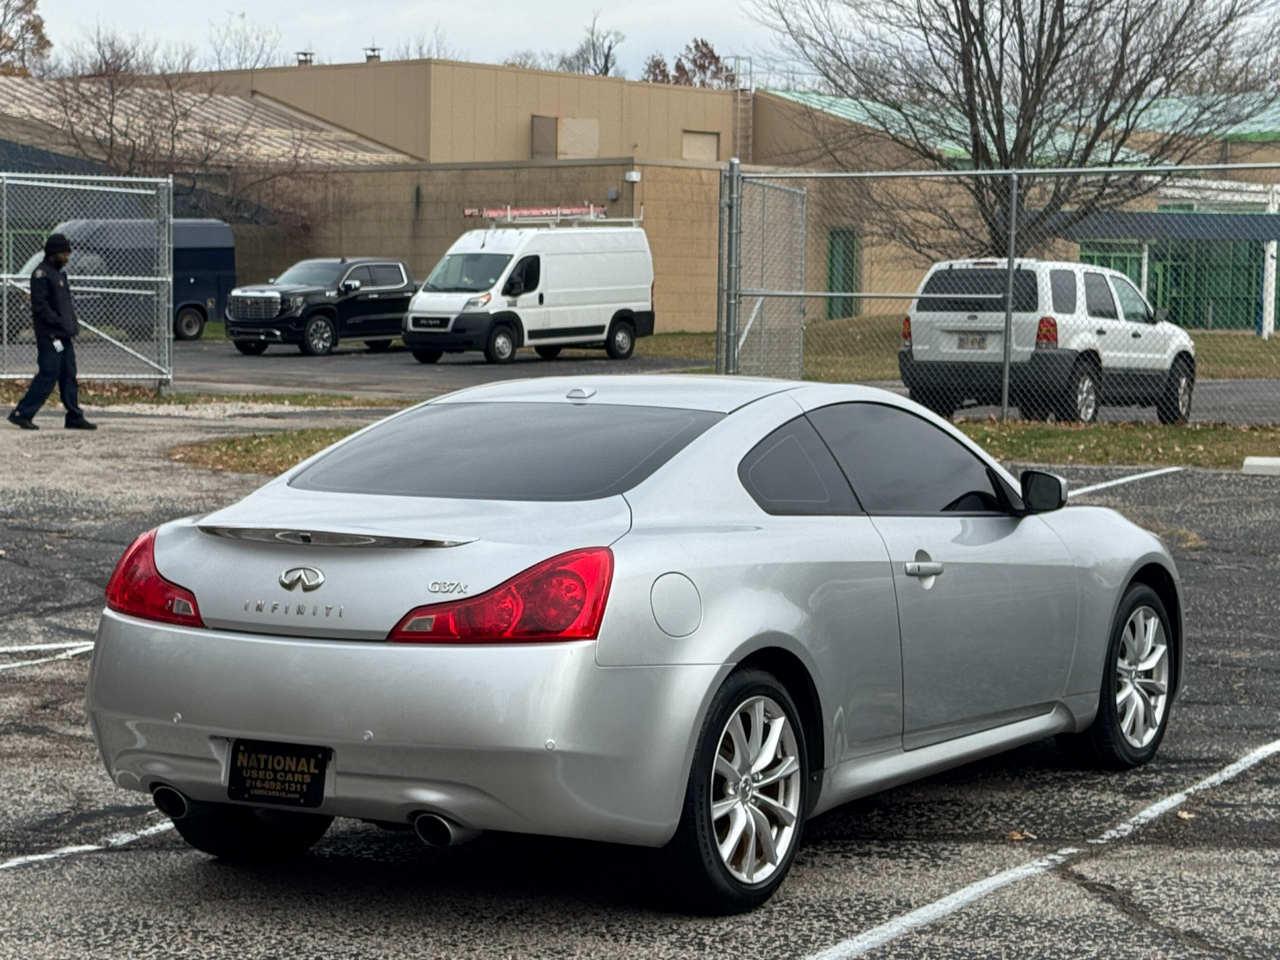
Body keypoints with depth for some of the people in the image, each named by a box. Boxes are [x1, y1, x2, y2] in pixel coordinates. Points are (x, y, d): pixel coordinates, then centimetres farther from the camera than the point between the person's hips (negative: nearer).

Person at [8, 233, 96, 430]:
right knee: (48, 375, -12)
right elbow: (40, 305, -18)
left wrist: (73, 326, 11)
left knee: (69, 376, 9)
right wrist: (60, 323, -20)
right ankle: (21, 413, -8)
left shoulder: (59, 274, 19)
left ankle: (75, 417, 13)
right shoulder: (42, 274, -10)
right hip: (49, 336, -9)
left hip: (65, 336, 9)